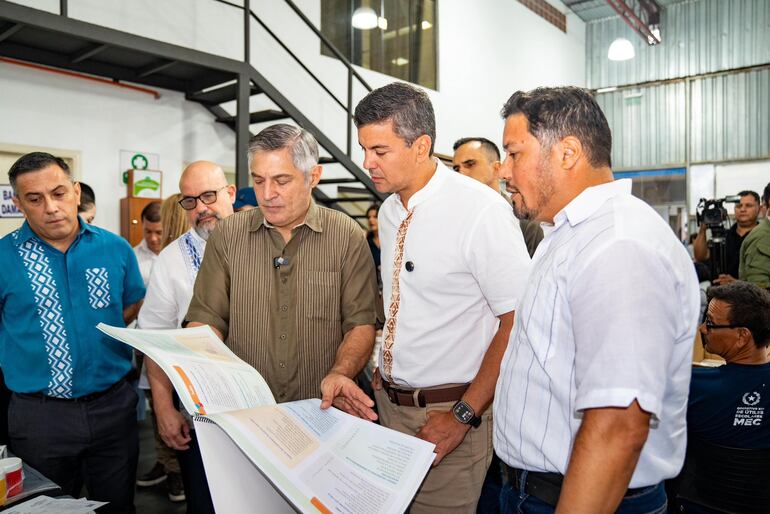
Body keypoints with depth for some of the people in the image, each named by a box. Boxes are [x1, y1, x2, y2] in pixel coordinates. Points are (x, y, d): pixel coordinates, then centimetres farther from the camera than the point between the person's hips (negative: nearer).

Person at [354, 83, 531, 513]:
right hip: (390, 403, 7)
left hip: (449, 413, -6)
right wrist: (387, 367, 8)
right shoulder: (390, 211, 6)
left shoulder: (481, 210, -19)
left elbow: (518, 323, -18)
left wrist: (464, 416, -17)